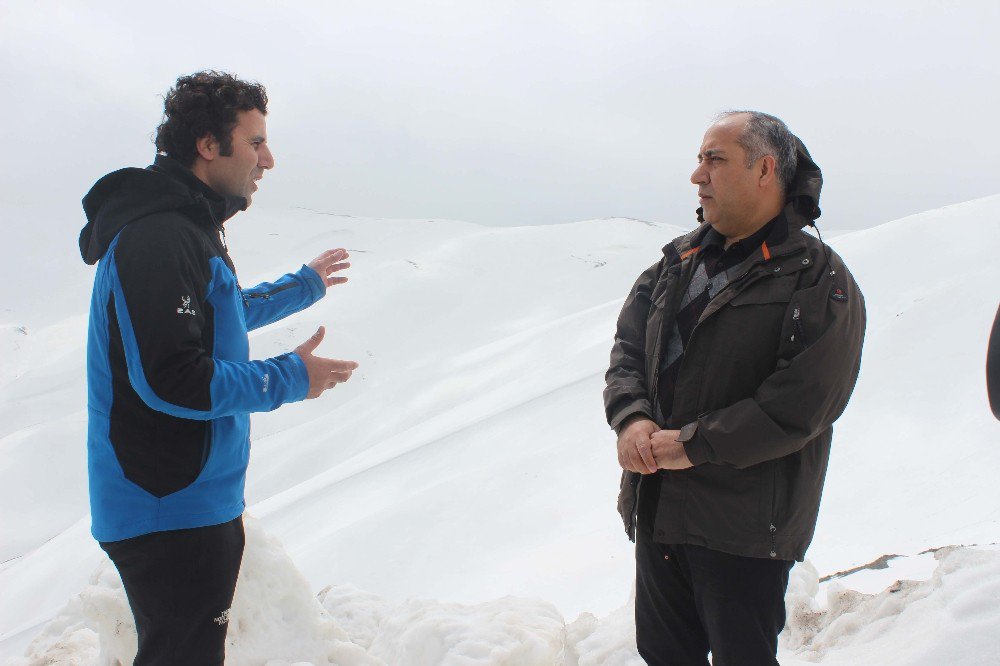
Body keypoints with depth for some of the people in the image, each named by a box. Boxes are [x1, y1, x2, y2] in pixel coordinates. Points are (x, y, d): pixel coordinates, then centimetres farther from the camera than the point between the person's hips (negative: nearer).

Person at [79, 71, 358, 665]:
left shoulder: (189, 229, 14)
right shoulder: (156, 239, -21)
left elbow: (226, 314, 33)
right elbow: (170, 380, -28)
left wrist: (305, 285, 44)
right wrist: (288, 378, -17)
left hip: (198, 503, 11)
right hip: (170, 516, -11)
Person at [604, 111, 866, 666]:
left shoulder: (819, 282, -11)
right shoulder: (679, 260, 9)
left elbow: (796, 408, -19)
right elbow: (628, 347, 7)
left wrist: (692, 444, -19)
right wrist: (632, 417, -13)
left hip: (746, 528, -6)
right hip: (655, 510, 6)